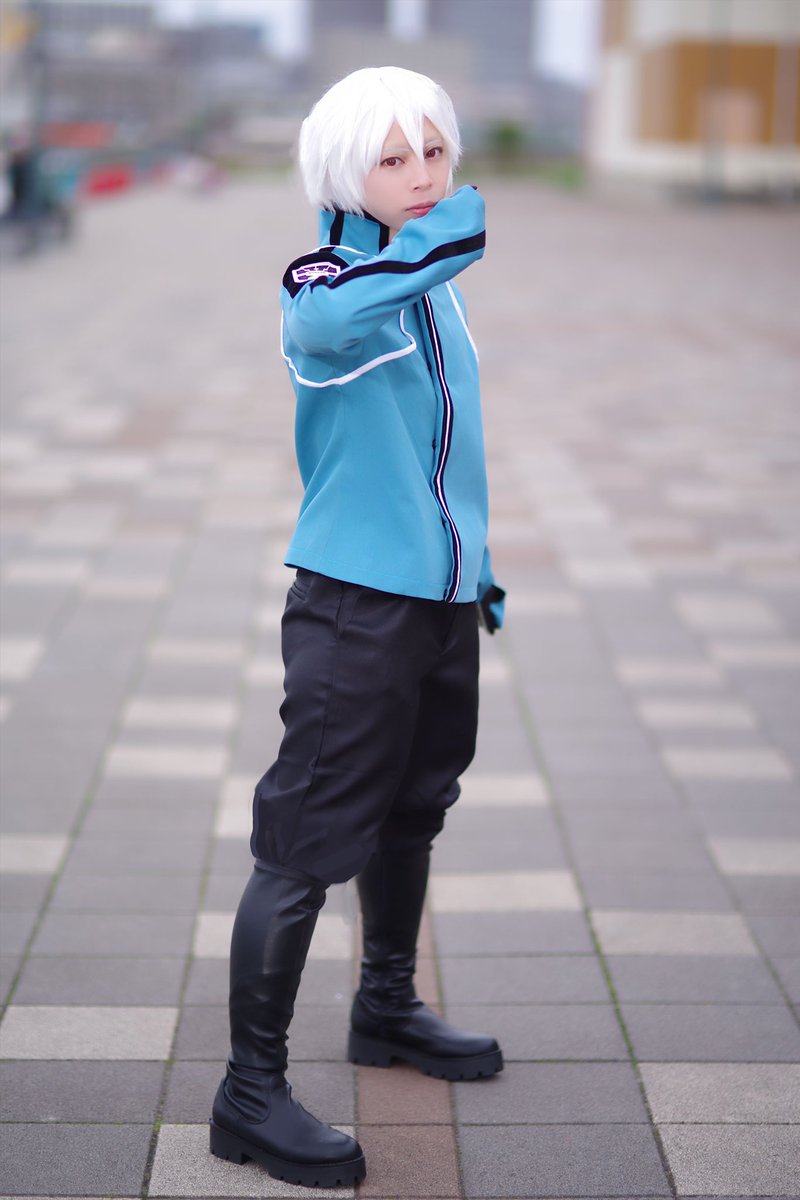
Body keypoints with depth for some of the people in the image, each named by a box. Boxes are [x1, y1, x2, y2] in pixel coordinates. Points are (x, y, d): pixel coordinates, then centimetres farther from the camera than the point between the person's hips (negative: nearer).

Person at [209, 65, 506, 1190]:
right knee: (309, 842, -4)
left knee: (411, 810, 22)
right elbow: (329, 316, -44)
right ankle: (250, 1092, 7)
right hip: (355, 605, -8)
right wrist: (437, 235, -54)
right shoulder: (323, 285, -16)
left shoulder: (436, 285, 10)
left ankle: (387, 1008, 43)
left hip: (442, 601, 8)